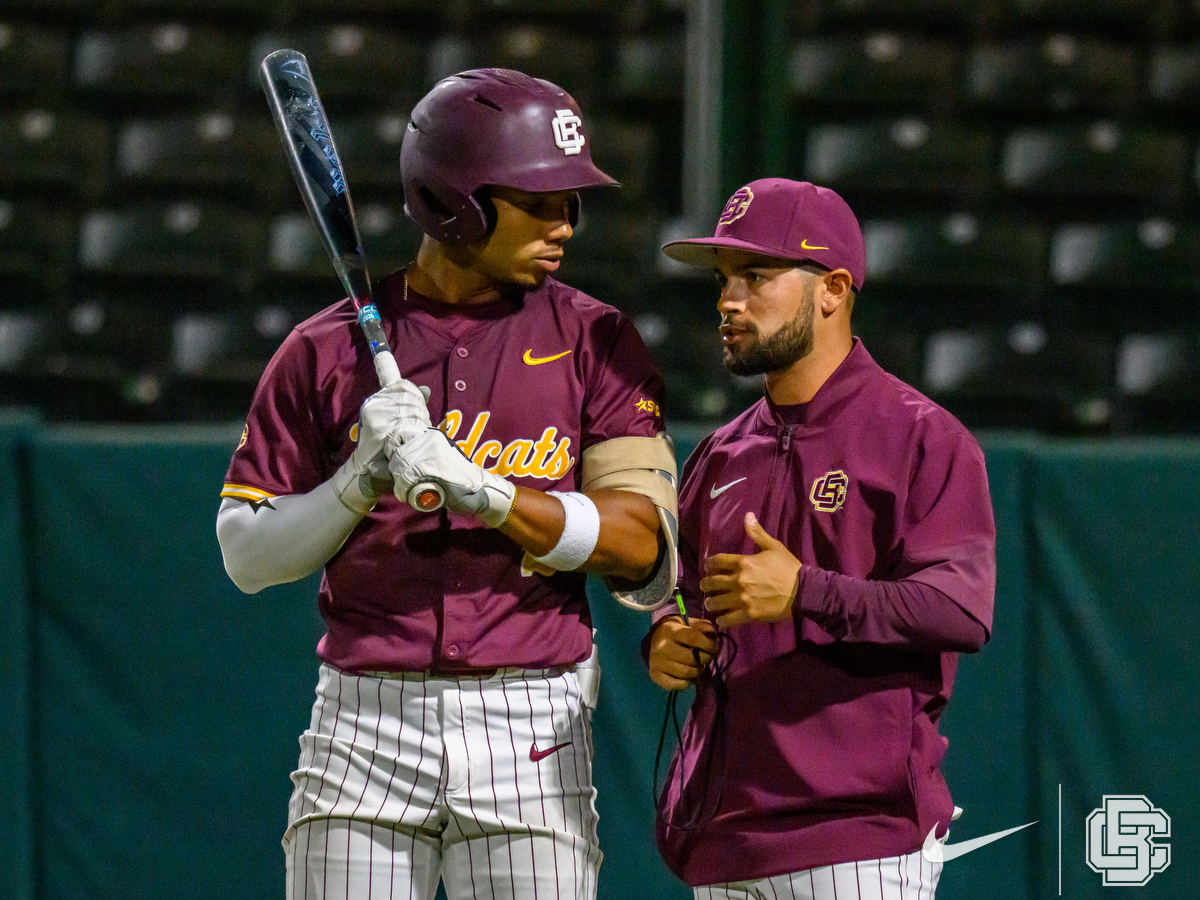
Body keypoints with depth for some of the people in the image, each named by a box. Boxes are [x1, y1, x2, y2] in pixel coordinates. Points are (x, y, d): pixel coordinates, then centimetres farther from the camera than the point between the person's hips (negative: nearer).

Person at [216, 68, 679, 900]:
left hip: (530, 730, -1)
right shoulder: (329, 349, 6)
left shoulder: (593, 341, 5)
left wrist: (481, 490, -18)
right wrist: (360, 481, -12)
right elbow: (247, 558, 6)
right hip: (366, 720, 1)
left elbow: (639, 540, -6)